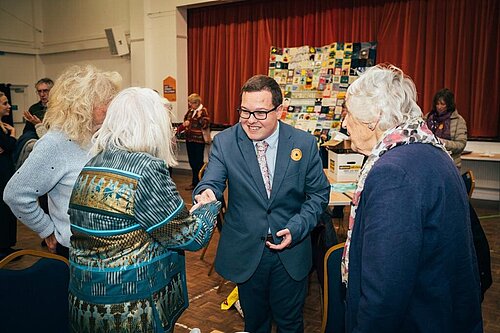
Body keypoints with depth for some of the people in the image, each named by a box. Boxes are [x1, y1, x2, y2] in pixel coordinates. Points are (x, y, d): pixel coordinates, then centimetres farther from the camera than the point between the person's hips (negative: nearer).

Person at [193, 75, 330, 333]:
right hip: (245, 251, 0)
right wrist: (206, 193, -42)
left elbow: (319, 193, -2)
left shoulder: (304, 143, -8)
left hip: (290, 250, 0)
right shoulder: (224, 142, -9)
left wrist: (296, 228, -15)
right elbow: (212, 182, -17)